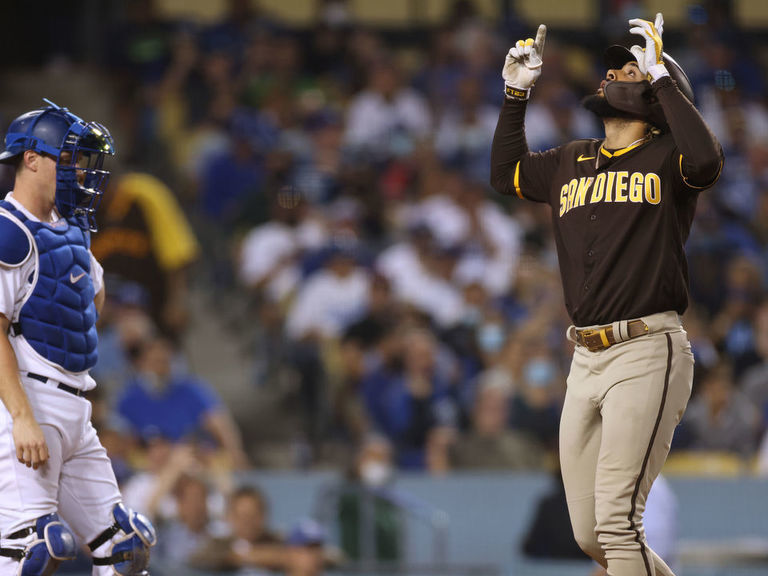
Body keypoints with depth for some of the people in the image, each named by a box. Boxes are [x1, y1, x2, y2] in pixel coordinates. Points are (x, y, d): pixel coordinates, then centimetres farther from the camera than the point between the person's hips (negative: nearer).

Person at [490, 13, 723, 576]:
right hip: (587, 359, 7)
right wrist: (516, 92, 25)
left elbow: (705, 159, -23)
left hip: (647, 354, -7)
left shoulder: (665, 156, 0)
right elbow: (505, 173, 36)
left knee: (616, 521, -17)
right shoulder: (571, 162, 20)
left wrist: (661, 74, -15)